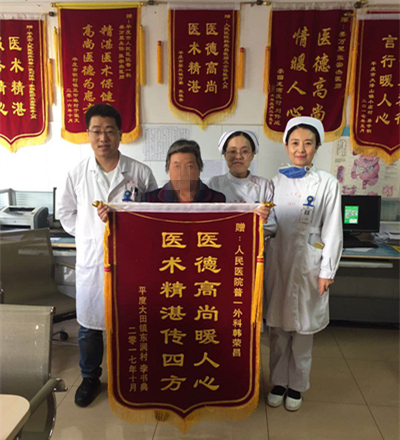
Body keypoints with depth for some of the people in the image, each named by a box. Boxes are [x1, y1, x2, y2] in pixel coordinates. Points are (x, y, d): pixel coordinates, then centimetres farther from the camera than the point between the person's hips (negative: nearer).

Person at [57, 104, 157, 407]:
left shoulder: (141, 173, -5)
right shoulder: (77, 174, 1)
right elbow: (66, 212, 13)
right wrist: (87, 234, 3)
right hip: (91, 259, 2)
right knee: (89, 323, 13)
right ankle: (90, 377, 36)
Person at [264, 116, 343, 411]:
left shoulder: (327, 184, -2)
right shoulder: (276, 181, 6)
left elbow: (332, 231, -3)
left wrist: (327, 271, -5)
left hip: (307, 264, -2)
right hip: (277, 261, 2)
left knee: (302, 329, 10)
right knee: (278, 326, 11)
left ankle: (296, 386, 29)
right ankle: (278, 382, 30)